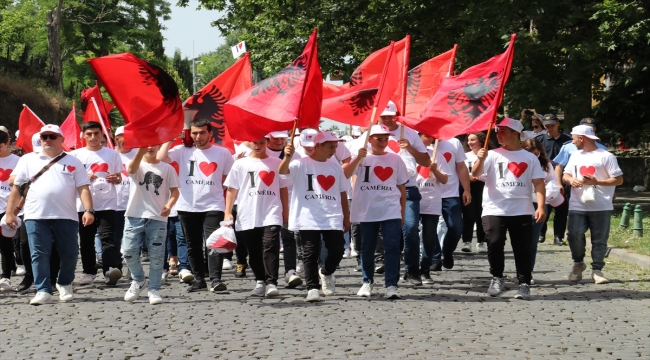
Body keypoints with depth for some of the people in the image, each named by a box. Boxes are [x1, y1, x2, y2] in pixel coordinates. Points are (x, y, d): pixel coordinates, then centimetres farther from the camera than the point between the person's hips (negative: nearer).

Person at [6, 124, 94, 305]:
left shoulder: (73, 162, 10)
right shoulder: (28, 160, 11)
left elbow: (83, 188, 3)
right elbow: (16, 187, 11)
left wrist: (88, 210, -11)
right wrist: (10, 213, 5)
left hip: (66, 217, 0)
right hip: (36, 216, 0)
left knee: (69, 254, 3)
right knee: (39, 255, -4)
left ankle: (64, 284, 25)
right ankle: (43, 291, -1)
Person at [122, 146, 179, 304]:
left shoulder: (167, 168, 8)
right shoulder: (138, 165, 4)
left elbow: (175, 190, 5)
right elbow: (131, 169, -21)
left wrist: (169, 205, -16)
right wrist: (141, 150, -39)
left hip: (157, 218, 0)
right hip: (135, 216, 0)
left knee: (156, 255, 0)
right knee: (129, 251, -4)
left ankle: (154, 290, 10)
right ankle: (138, 280, 21)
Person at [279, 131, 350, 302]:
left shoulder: (335, 166, 15)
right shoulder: (301, 164, -1)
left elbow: (342, 193, 17)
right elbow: (282, 171, -20)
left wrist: (346, 217, 12)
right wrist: (287, 157, -41)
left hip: (333, 219, 4)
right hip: (308, 219, -4)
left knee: (337, 250, -3)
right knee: (310, 254, -6)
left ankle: (326, 273, 27)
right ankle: (312, 288, -1)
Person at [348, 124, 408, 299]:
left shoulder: (395, 159, 7)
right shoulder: (362, 158, 3)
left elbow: (402, 187, 11)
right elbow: (346, 174, -14)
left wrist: (403, 212, 9)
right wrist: (358, 158, -25)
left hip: (391, 211, 0)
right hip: (367, 212, 0)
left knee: (392, 248, -8)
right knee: (367, 248, 8)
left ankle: (391, 285, -8)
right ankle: (367, 282, 24)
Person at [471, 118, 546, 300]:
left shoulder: (529, 158, 8)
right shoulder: (492, 155, 7)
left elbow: (538, 183, 3)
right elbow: (475, 174, -5)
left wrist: (541, 206, -10)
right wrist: (480, 159, -25)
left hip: (522, 211, 0)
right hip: (494, 210, 0)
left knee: (522, 249, 2)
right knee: (494, 244, -12)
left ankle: (524, 284, 9)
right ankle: (497, 278, 7)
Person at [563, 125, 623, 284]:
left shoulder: (606, 157, -6)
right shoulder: (575, 156, 13)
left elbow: (619, 180, -7)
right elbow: (565, 175, 16)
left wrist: (596, 182, -17)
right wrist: (570, 179, -9)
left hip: (601, 207, -4)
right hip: (577, 206, 4)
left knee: (599, 240, 2)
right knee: (574, 235, -4)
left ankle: (597, 270, 13)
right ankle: (578, 263, 18)